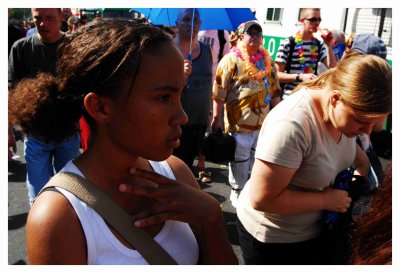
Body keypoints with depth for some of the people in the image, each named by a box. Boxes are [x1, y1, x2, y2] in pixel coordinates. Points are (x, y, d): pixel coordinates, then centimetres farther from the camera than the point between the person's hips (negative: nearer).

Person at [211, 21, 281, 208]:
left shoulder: (267, 60, 9)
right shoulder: (231, 60, -10)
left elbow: (274, 88, 17)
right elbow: (219, 93, -12)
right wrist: (216, 120, -13)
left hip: (263, 121, 6)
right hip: (240, 122, -5)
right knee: (240, 160, 9)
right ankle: (237, 191, 30)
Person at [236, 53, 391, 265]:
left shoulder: (340, 110, -10)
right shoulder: (292, 125, -36)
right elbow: (262, 199, -33)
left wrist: (363, 163, -2)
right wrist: (325, 200, -23)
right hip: (272, 238, -7)